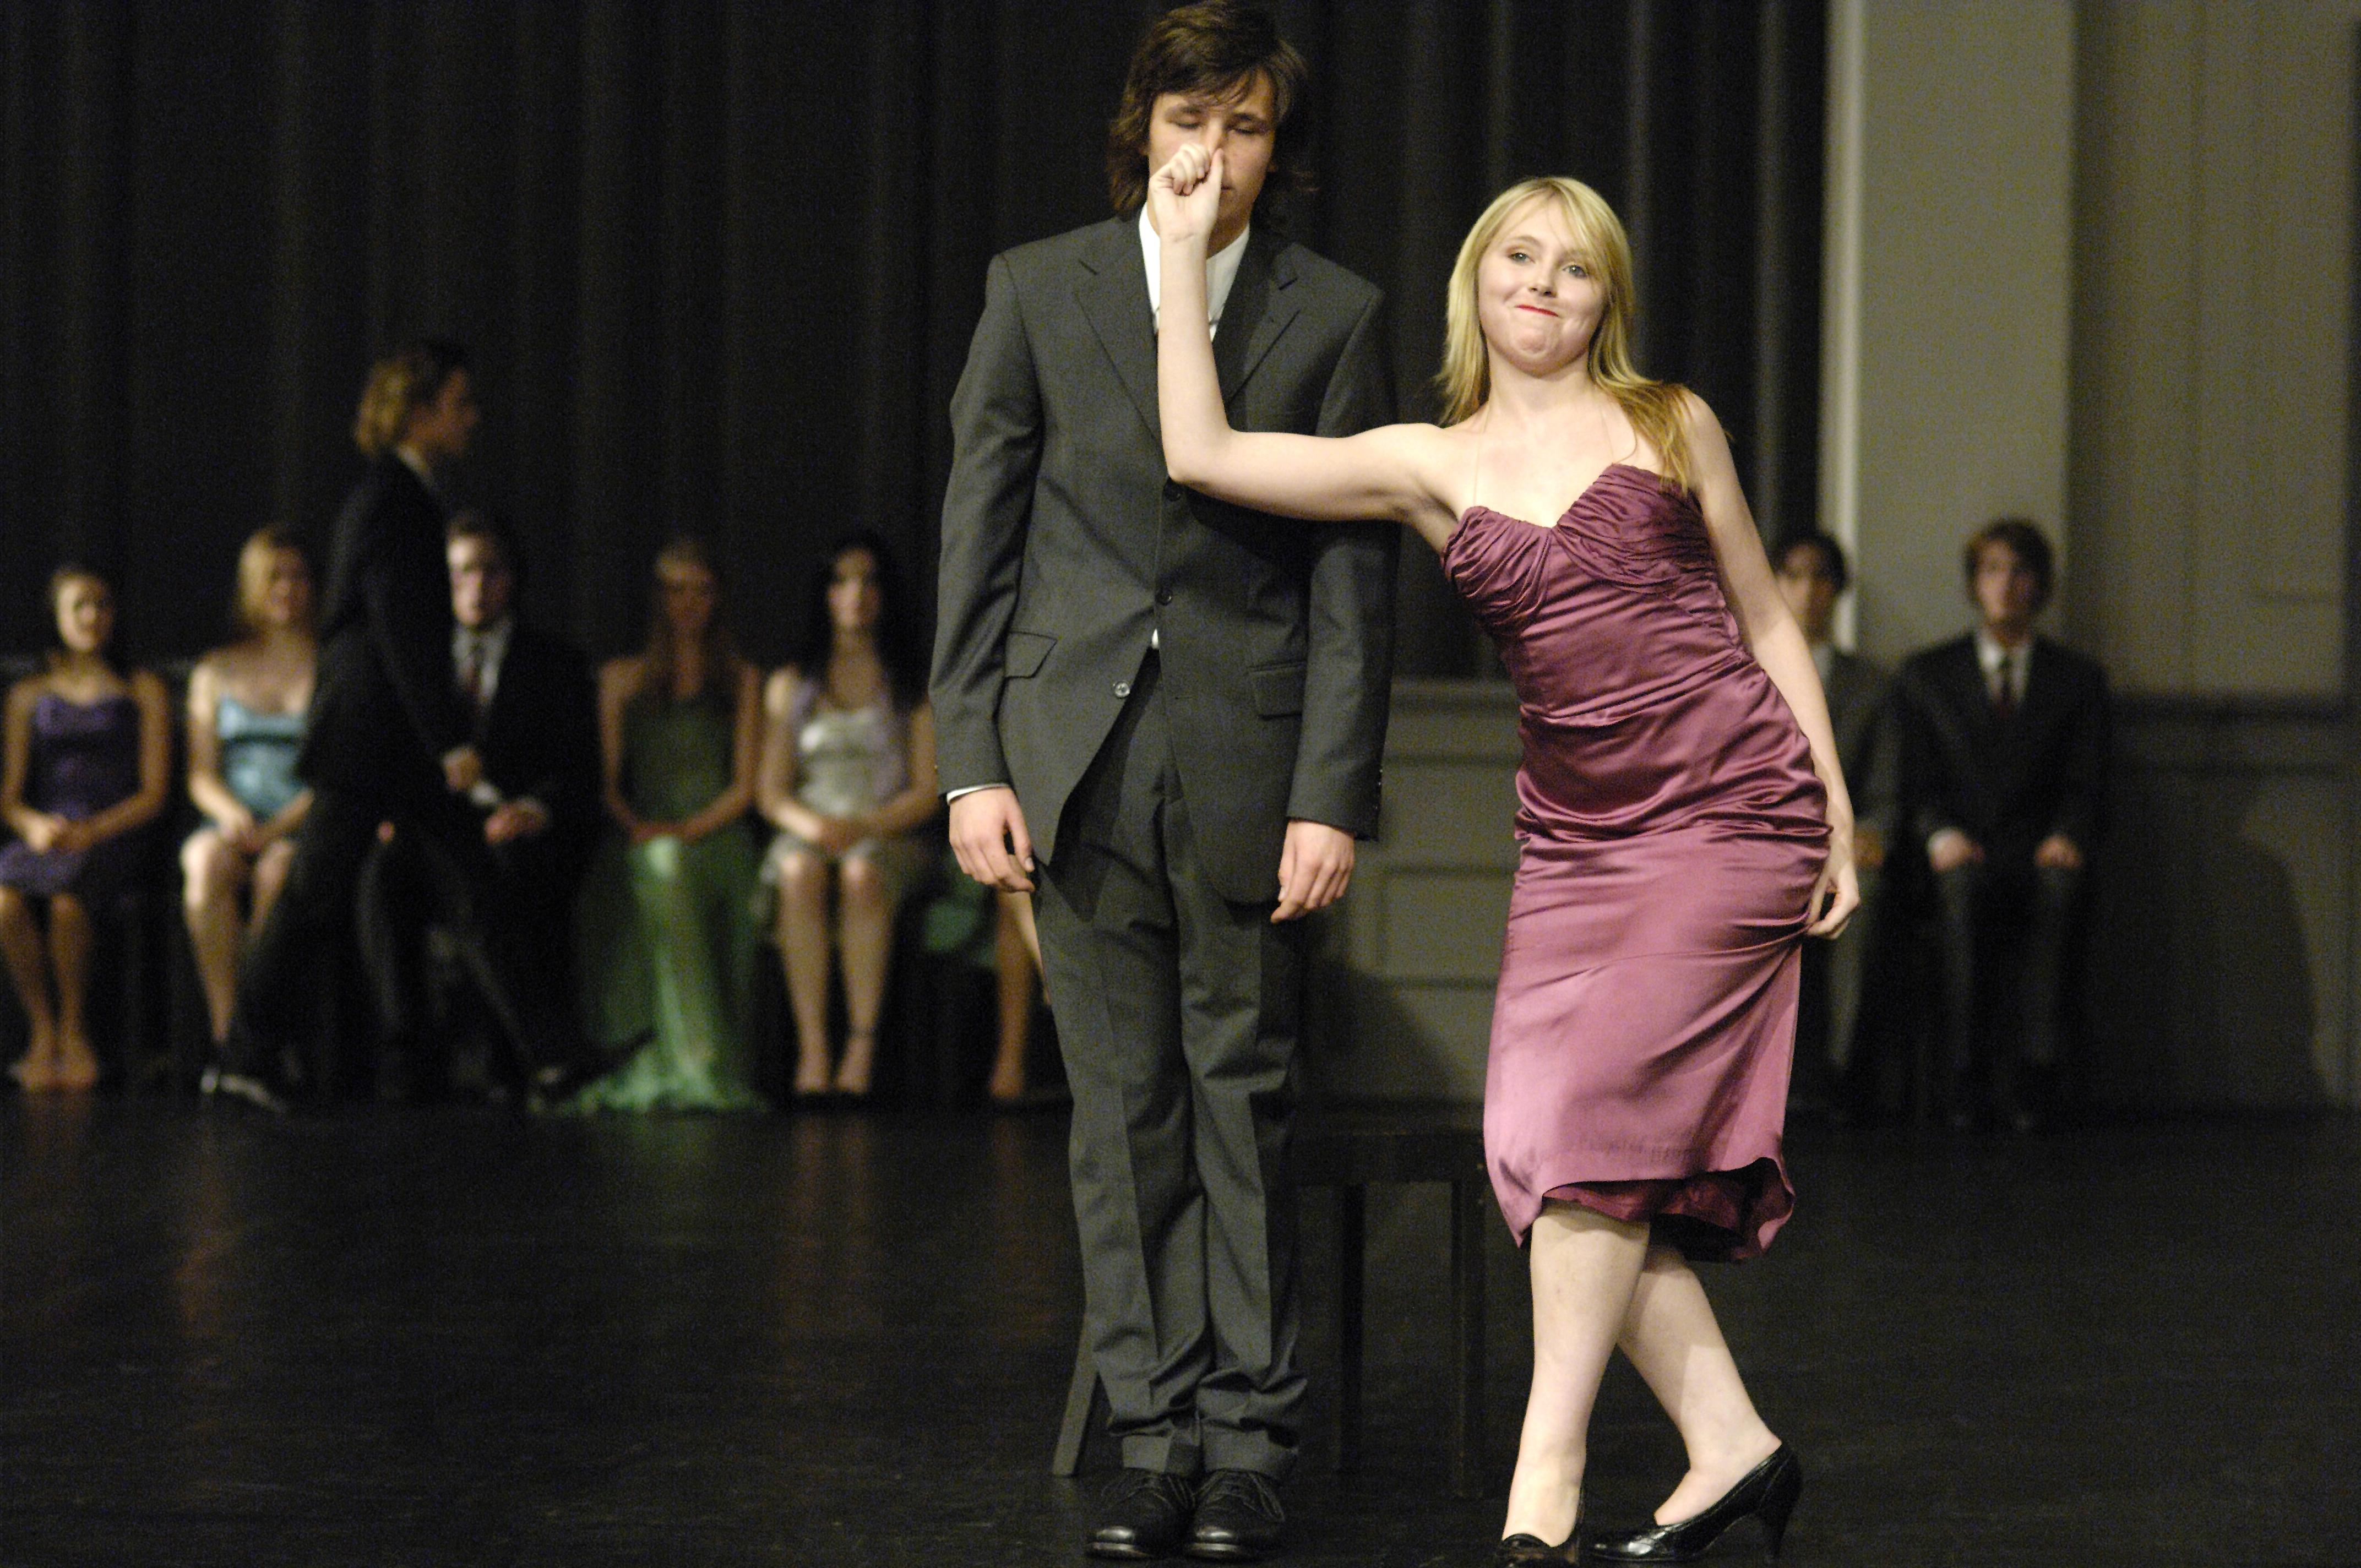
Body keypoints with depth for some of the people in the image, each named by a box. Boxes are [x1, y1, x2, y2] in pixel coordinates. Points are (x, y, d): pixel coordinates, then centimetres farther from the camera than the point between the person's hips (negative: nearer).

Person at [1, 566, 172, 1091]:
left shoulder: (142, 691, 14)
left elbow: (154, 792, 5)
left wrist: (93, 831, -12)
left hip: (110, 838, -2)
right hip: (45, 837, 2)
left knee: (67, 898, -37)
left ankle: (73, 1032, -18)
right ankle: (44, 1031, -22)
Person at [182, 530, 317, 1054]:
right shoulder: (217, 671, 20)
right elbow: (202, 774, 13)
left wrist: (281, 827, -15)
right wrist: (232, 813, -10)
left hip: (304, 831, -2)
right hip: (231, 827, 2)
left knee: (276, 871, -37)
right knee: (206, 865, -35)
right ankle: (226, 1030, -38)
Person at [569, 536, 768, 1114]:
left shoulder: (742, 680, 21)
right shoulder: (621, 677, 22)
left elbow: (746, 785, 9)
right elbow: (606, 780, 12)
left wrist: (688, 831, -10)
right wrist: (639, 828, -10)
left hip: (715, 835, -1)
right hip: (640, 842, 1)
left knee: (677, 866, -37)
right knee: (664, 873, -37)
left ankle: (707, 1070, -44)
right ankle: (703, 1070, -45)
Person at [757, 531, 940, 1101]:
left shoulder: (914, 686, 11)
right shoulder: (790, 685, 17)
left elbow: (928, 793, 3)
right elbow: (771, 791, 11)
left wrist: (866, 826, -15)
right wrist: (811, 825, -12)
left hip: (887, 836, -1)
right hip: (807, 832, 1)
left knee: (862, 875, -37)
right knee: (800, 874, -35)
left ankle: (863, 1044, -43)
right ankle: (811, 1046, -43)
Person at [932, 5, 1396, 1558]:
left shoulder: (1335, 317, 3)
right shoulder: (1038, 292, 6)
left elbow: (1356, 579, 1)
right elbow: (979, 539, 6)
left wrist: (1332, 796, -6)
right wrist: (973, 762, -1)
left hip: (1247, 762, -1)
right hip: (1078, 757, 1)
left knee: (1245, 1105, 2)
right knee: (1124, 1110, 4)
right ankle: (1155, 1434, 10)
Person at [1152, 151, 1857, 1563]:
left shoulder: (1671, 428, 6)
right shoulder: (1432, 467, 9)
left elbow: (1765, 621, 11)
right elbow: (1201, 453, -1)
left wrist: (1838, 814, 4)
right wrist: (1185, 249, -2)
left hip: (1734, 811, -4)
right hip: (1577, 835, 4)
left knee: (1597, 1110, -13)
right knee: (1544, 1143, -3)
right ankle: (1732, 1447, 9)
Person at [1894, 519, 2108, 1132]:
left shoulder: (2078, 678, 17)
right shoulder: (1928, 673, 17)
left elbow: (2086, 783, 8)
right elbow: (1917, 780, 8)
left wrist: (2067, 836, -14)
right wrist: (1941, 834, -14)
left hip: (2038, 856, 0)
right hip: (1961, 855, 0)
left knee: (2058, 885, -37)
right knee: (1965, 886, -38)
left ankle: (2030, 1069, -43)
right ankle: (1968, 1070, -40)